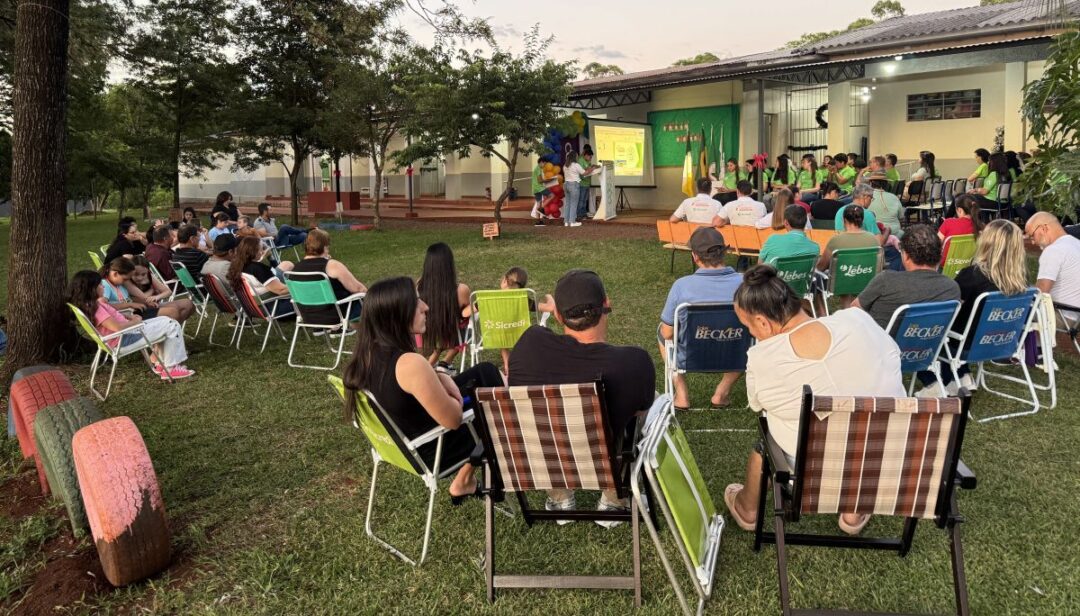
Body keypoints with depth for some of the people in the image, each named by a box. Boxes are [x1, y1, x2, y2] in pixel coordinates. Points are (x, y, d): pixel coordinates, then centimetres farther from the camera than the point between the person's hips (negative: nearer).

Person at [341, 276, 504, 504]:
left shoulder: (366, 353, -9)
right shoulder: (410, 364, -35)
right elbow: (453, 420, -25)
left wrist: (438, 379, -7)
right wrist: (445, 381, -9)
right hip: (430, 451, -7)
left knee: (485, 371, 17)